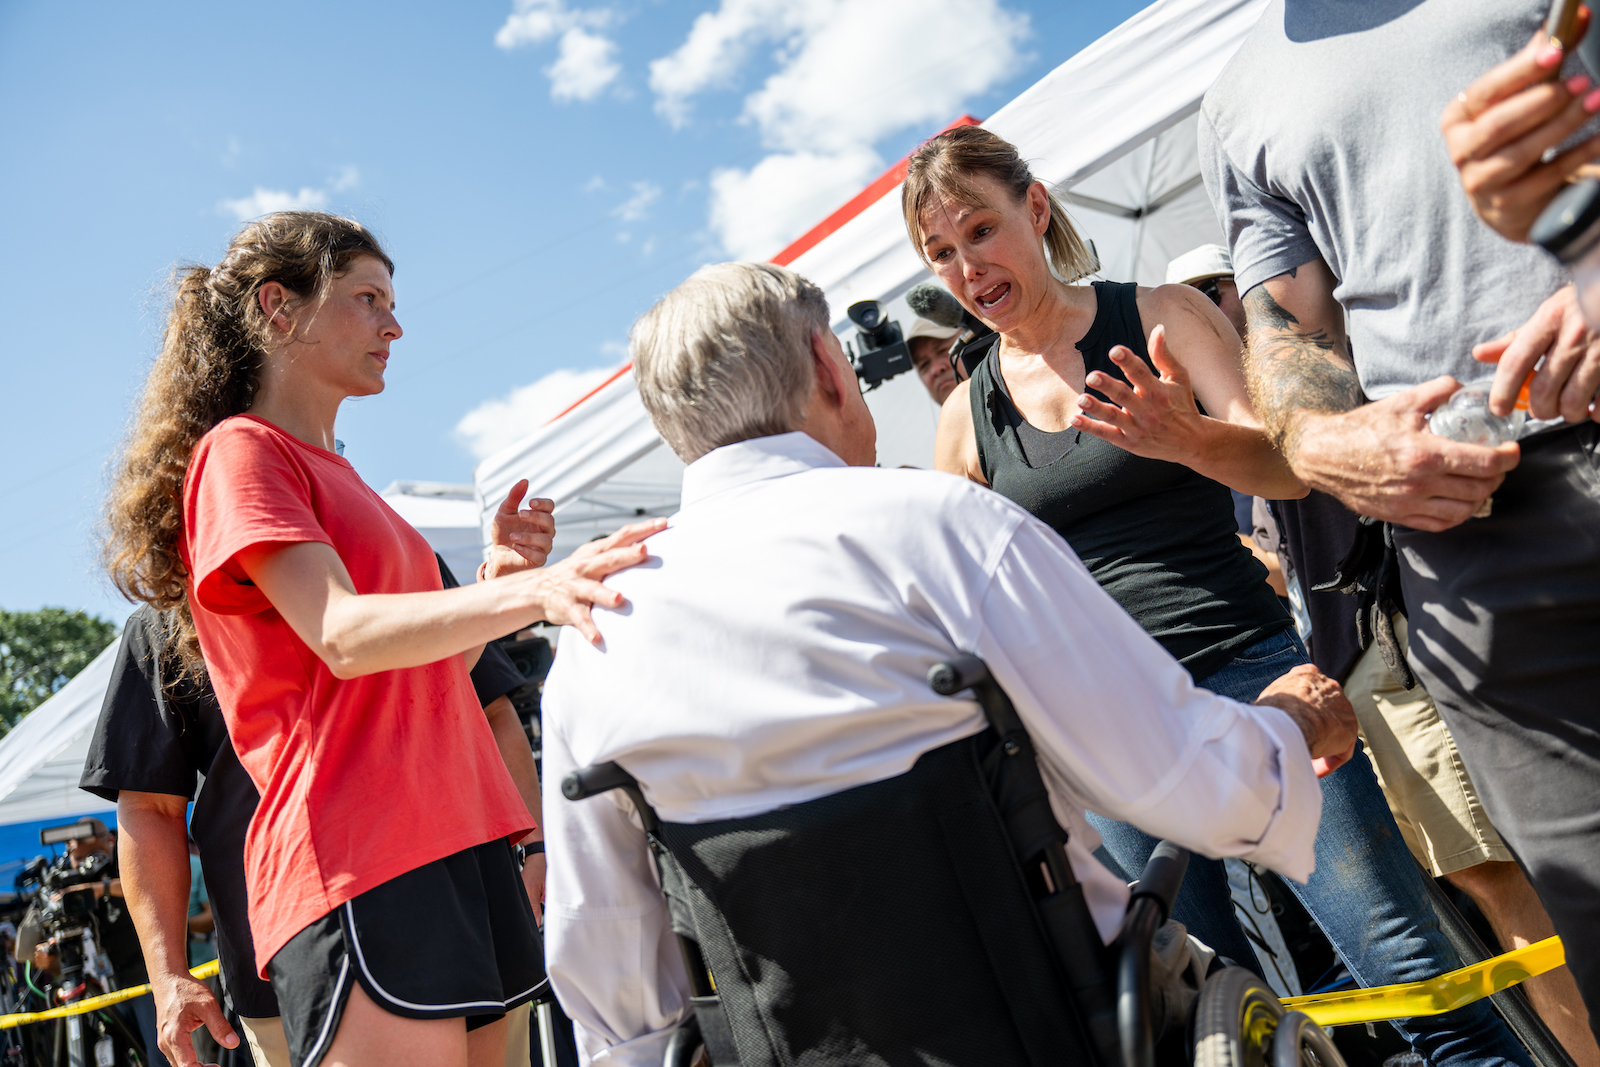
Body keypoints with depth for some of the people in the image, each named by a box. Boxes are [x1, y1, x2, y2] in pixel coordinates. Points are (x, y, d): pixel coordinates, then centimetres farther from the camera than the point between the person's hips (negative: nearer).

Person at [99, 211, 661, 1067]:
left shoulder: (335, 475, 24)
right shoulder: (239, 451, -2)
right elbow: (343, 637, -20)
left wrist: (497, 573, 6)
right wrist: (529, 591, -34)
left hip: (459, 835, 8)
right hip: (359, 863, -8)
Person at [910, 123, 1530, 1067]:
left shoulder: (1162, 315, 2)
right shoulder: (968, 416, 8)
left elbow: (1289, 466, -9)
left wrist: (1190, 439, -29)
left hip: (1246, 671, -2)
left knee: (1411, 972, -6)